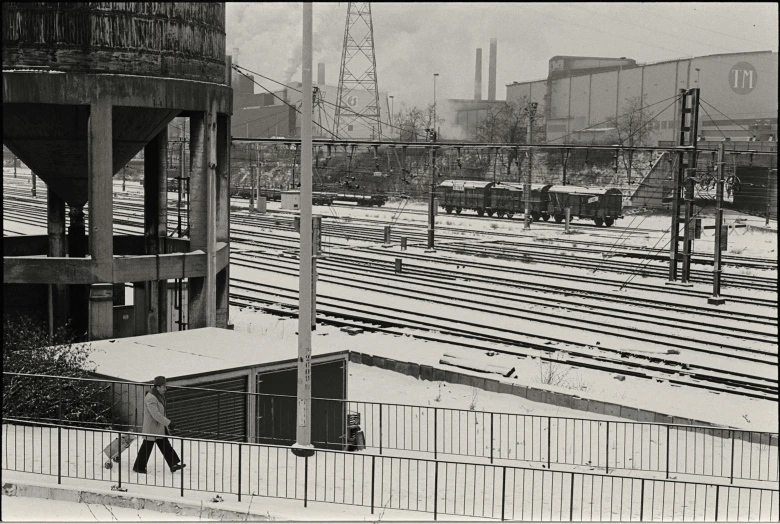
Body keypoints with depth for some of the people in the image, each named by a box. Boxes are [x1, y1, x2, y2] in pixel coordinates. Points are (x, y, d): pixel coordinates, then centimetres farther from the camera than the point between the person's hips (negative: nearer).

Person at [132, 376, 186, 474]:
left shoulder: (159, 395, 5)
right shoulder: (150, 398, -26)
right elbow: (156, 414, -31)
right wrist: (168, 423, -31)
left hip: (160, 428, 9)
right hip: (152, 429, -9)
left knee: (166, 446, 10)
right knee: (146, 448, 4)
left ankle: (174, 465, 14)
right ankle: (138, 467, 19)